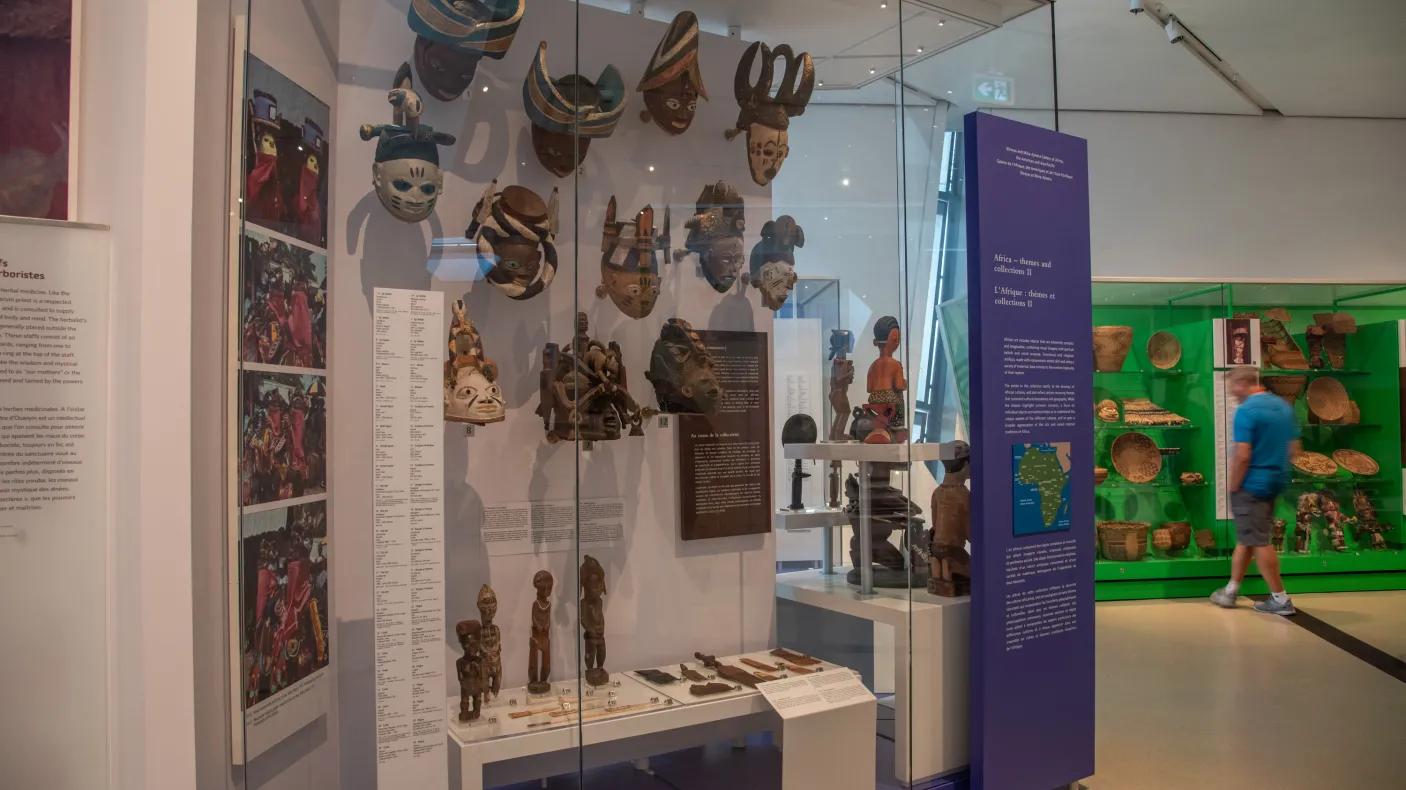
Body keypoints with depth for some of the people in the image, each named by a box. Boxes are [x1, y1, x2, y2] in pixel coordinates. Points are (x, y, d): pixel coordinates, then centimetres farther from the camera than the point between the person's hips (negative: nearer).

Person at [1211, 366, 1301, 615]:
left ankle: (1280, 599, 5)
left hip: (1252, 484, -9)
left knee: (1258, 542, 0)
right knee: (1246, 538, 16)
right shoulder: (1284, 406, 8)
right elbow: (1293, 449, 12)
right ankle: (1231, 591, 24)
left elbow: (1242, 456, -22)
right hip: (1275, 482, 9)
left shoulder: (1246, 411, -18)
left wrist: (1233, 488, -11)